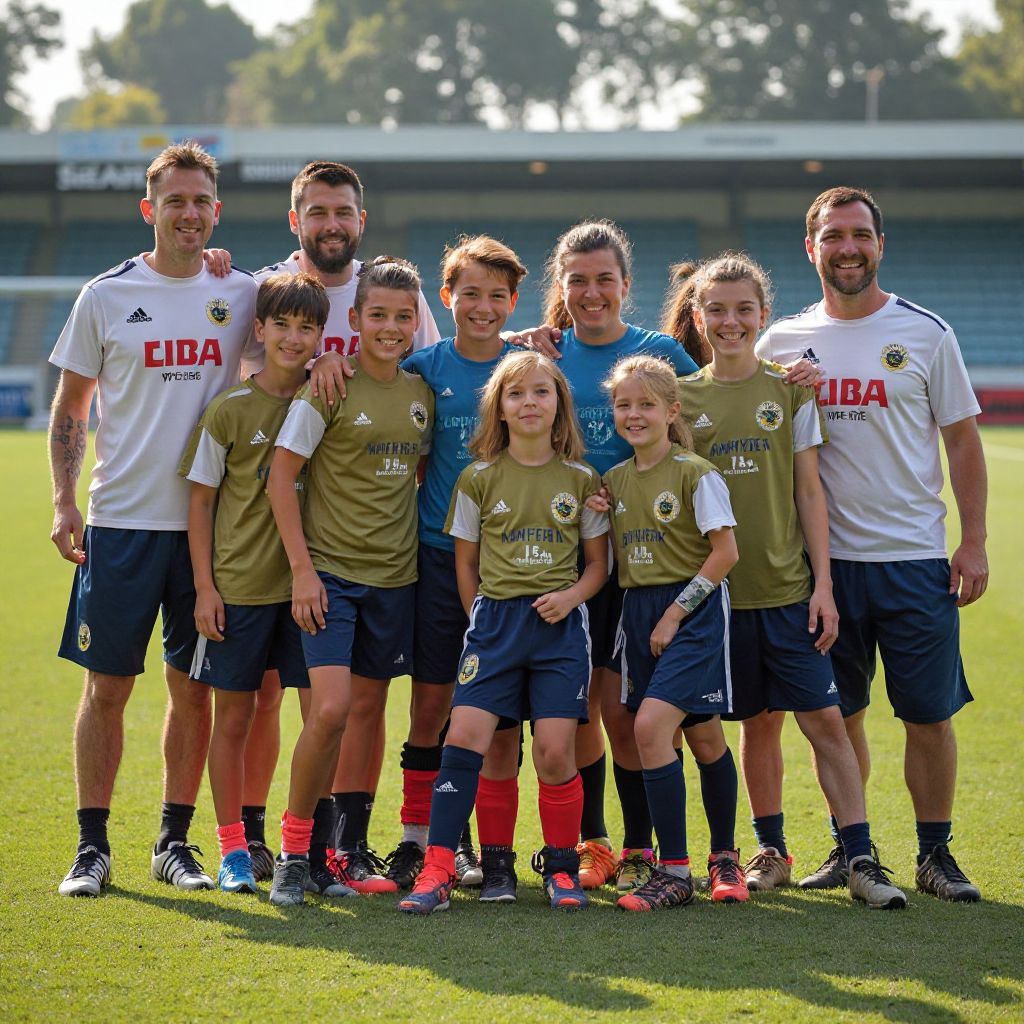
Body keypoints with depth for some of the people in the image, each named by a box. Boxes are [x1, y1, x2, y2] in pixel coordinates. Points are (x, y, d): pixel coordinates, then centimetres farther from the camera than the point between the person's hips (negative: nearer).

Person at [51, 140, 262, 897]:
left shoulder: (241, 294, 7)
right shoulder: (106, 296, 2)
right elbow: (70, 411, 6)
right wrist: (65, 503, -3)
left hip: (210, 522, 2)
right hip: (121, 522, -2)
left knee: (194, 687, 6)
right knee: (107, 686, 0)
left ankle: (175, 842, 16)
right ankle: (93, 846, 8)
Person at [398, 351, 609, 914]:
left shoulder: (581, 480, 6)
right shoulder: (479, 478, 5)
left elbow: (599, 562, 11)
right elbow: (465, 562, 12)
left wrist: (572, 596, -7)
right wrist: (482, 618, 3)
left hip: (560, 625, 0)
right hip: (495, 619, 0)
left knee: (554, 751, -5)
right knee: (464, 737, -12)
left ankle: (561, 867, 14)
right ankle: (437, 871, -9)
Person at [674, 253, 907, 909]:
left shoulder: (790, 390, 3)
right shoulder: (682, 399, 4)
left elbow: (809, 492, 3)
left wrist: (822, 583, -3)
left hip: (788, 587, -1)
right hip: (720, 590, 1)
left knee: (825, 718, -6)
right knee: (757, 723, 9)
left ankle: (862, 860, -5)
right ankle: (772, 852, 22)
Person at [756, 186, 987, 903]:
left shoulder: (926, 333, 1)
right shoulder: (783, 342, 7)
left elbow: (963, 441, 3)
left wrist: (974, 541, -3)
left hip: (915, 556, -2)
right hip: (826, 557, 2)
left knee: (929, 715, 0)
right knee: (839, 715, 7)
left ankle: (935, 854, 12)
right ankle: (849, 850, 19)